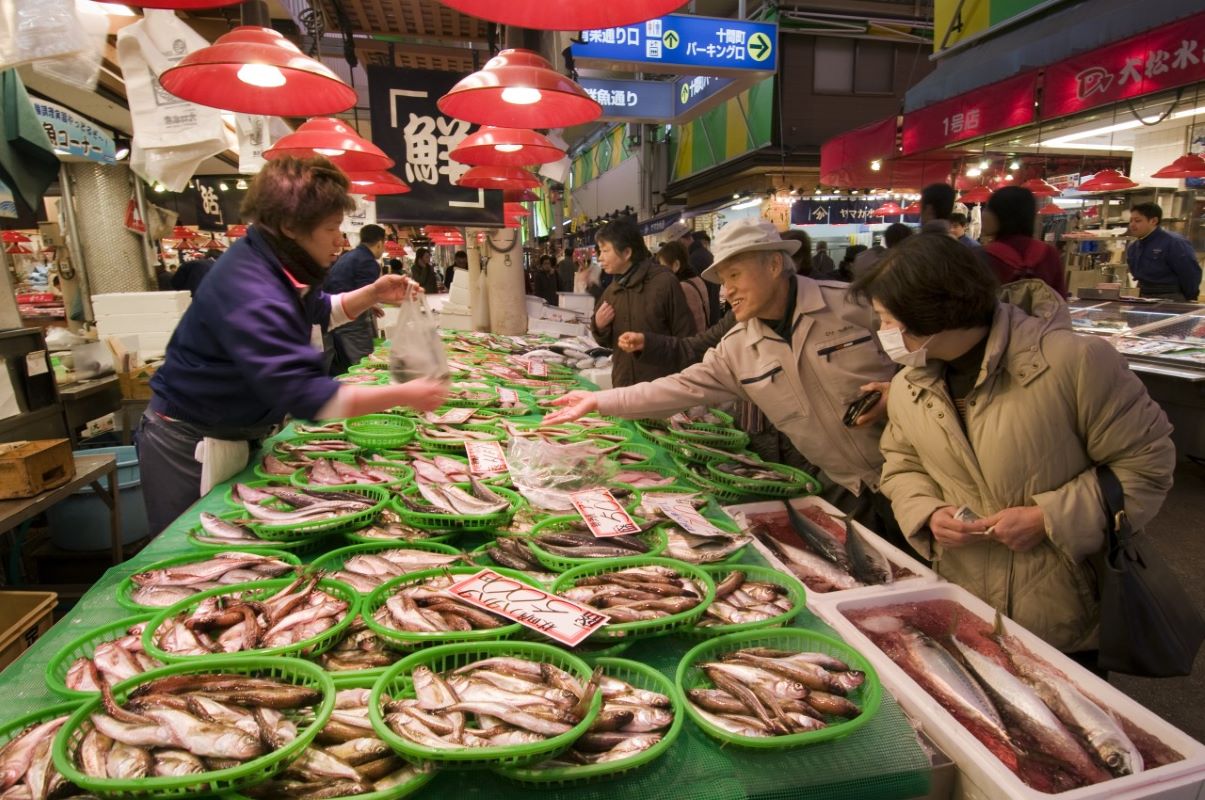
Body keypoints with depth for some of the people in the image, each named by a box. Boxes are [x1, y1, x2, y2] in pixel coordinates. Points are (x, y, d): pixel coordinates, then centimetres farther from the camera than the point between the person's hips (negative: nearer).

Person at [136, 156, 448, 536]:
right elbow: (307, 397, -37)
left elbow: (318, 311, 17)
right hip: (190, 448, -9)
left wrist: (372, 294, -2)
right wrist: (404, 395, -32)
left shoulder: (274, 264, -2)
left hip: (234, 435, 9)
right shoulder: (251, 294, -32)